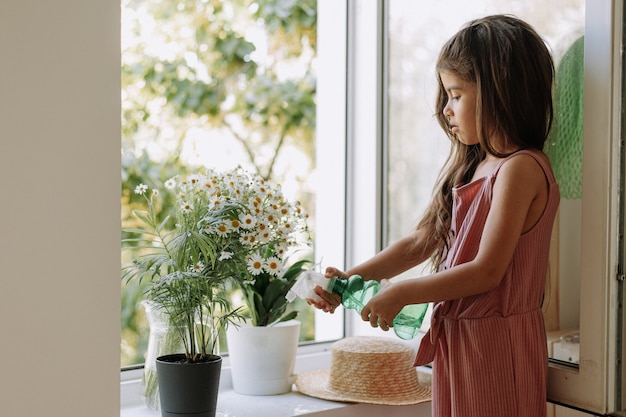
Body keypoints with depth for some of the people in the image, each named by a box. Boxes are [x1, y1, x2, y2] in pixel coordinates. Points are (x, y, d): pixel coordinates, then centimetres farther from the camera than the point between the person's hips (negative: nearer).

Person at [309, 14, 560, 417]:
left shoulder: (520, 168, -16)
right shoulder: (466, 165, 12)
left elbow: (487, 271, -21)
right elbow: (420, 243, 13)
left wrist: (399, 294, -15)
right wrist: (350, 279, 3)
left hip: (496, 343, -8)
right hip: (455, 336, 8)